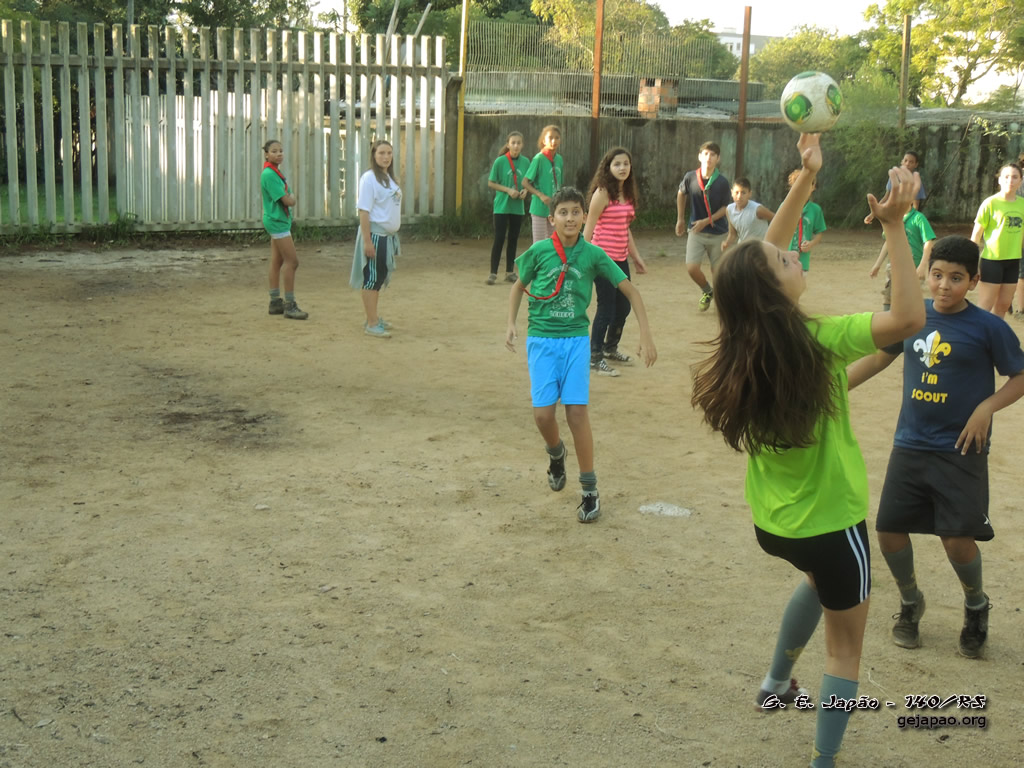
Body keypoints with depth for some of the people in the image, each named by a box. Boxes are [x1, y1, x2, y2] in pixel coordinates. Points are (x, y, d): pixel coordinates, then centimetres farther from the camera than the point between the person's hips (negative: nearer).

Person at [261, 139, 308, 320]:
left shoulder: (275, 172, 12)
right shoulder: (269, 174, -19)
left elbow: (286, 197, 14)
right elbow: (288, 201, -20)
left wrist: (289, 197, -6)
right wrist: (292, 196, 0)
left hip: (279, 220, 10)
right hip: (277, 222, -10)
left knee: (277, 262, 12)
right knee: (292, 261, -8)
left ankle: (275, 302, 19)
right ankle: (290, 306, -4)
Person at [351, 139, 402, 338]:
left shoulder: (390, 178, 12)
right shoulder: (369, 178, -14)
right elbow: (364, 211, -18)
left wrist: (394, 236, 15)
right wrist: (367, 240, -22)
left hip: (388, 236, 8)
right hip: (375, 234, -8)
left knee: (380, 278, 15)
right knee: (372, 279, -3)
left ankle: (374, 318, 25)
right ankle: (371, 324, 2)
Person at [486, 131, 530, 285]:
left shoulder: (525, 162, 1)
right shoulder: (500, 161, -7)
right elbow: (491, 183, -4)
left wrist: (525, 190, -9)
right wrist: (508, 190, -15)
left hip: (518, 207, 3)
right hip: (502, 206, -3)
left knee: (513, 239, 10)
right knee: (499, 239, -5)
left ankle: (509, 272, 19)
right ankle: (493, 273, 2)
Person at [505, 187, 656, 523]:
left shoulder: (593, 254, -6)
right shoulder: (539, 251, -5)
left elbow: (630, 290, -1)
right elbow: (519, 285, 13)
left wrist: (645, 334, -6)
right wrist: (511, 324, 2)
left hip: (576, 339, 0)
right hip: (541, 339, 0)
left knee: (577, 411, -9)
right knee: (543, 413, -8)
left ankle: (590, 490, 4)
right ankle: (556, 453, 28)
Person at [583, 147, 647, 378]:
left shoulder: (627, 194, 10)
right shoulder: (602, 193, -12)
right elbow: (588, 228, -13)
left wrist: (636, 257, 18)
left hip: (621, 259, 8)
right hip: (603, 257, -8)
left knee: (623, 306, 16)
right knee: (606, 307, -3)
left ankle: (610, 348, 36)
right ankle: (594, 358, 9)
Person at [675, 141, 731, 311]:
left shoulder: (722, 182, -14)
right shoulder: (690, 178, -10)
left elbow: (725, 208, -5)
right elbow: (681, 194, 11)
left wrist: (706, 221, -17)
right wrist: (680, 219, 14)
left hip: (718, 233, -1)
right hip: (696, 231, 1)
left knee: (717, 271, 5)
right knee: (691, 268, -10)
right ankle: (707, 291, 20)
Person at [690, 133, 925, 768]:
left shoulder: (745, 342, -9)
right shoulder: (816, 341, -27)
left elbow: (766, 253, 3)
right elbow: (910, 317, -33)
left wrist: (806, 179, 0)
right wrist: (895, 228, -33)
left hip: (771, 521, 7)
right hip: (831, 521, -7)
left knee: (822, 581, 38)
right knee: (845, 647, 14)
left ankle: (776, 684, 46)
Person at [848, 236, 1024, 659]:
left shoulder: (988, 327, -10)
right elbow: (878, 357, 14)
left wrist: (987, 407, -17)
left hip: (961, 452, -4)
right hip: (909, 446, 4)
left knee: (958, 539, -8)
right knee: (889, 529, 4)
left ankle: (976, 605, 25)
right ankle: (910, 602, 32)